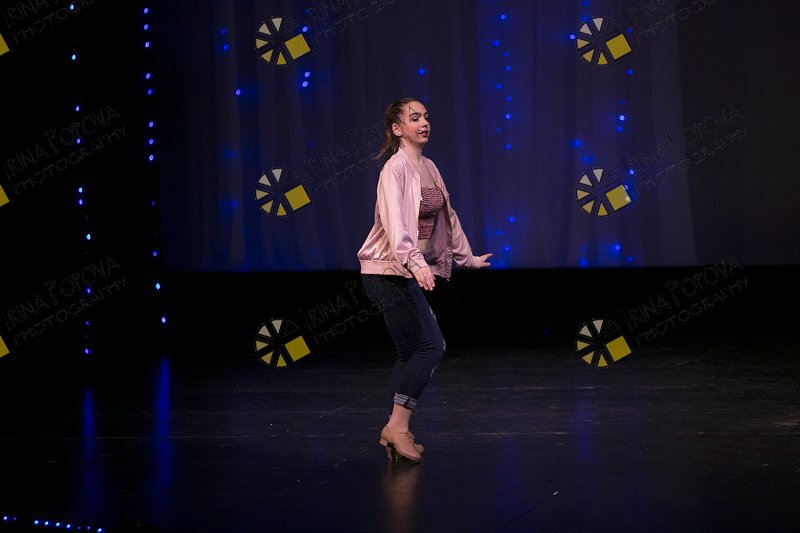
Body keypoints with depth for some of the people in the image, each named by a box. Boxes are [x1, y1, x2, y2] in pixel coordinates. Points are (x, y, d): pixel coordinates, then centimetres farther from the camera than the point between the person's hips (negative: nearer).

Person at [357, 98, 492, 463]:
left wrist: (467, 257, 32)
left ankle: (395, 432, 14)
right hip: (389, 271, -9)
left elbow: (447, 216, 25)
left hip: (406, 273, 9)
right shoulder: (395, 168, -14)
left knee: (411, 354, 9)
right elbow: (395, 220, -28)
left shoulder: (428, 168, 13)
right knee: (430, 345, -11)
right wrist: (413, 260, -42)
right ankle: (398, 426, -9)